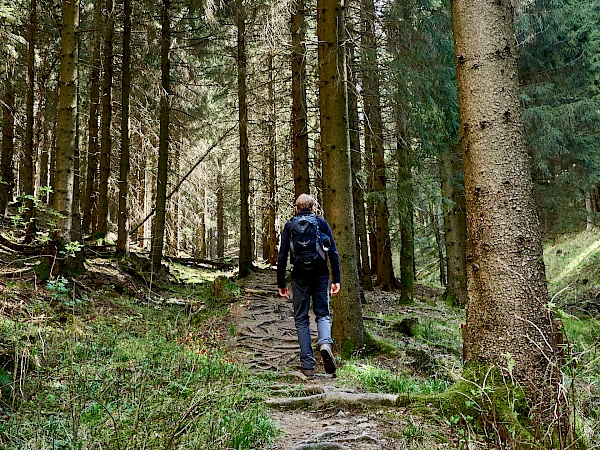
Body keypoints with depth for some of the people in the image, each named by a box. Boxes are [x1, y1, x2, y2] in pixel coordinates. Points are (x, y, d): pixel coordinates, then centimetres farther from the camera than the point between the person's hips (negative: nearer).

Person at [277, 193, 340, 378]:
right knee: (323, 314, 13)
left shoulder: (289, 225, 5)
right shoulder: (322, 223, 6)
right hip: (321, 275, 1)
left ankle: (307, 365, 5)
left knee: (301, 319, 8)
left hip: (300, 276, 0)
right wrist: (336, 279, 4)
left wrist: (281, 283, 5)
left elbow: (282, 256, 0)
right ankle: (325, 343, -18)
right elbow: (334, 253, 1)